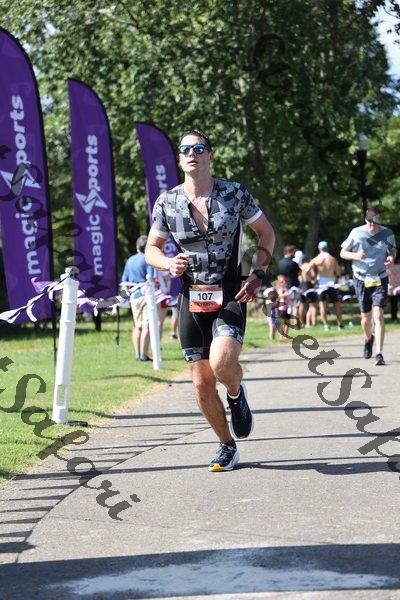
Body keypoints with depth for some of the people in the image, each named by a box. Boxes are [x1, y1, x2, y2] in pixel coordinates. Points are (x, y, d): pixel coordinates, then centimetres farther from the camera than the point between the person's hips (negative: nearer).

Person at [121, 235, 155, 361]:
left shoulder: (130, 260, 12)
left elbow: (124, 281, 14)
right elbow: (152, 279, -17)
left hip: (133, 295, 7)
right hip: (146, 294, -7)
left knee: (137, 326, 12)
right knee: (146, 326, -6)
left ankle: (137, 354, 13)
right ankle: (143, 354, -12)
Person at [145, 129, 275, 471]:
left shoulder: (235, 193, -4)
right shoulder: (166, 203, 0)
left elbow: (266, 232, 9)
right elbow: (151, 248, 11)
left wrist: (258, 275, -3)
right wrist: (169, 263, -11)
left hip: (230, 296, -2)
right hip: (191, 299, 2)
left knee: (222, 364, -27)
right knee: (202, 382, 2)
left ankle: (237, 394, 10)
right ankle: (227, 447, 23)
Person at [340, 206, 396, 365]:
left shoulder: (387, 233, -3)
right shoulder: (356, 233, -6)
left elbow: (393, 249, 15)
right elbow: (343, 253, 3)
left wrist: (391, 257, -9)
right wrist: (355, 255, -18)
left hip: (380, 279, -1)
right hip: (361, 279, 1)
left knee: (378, 315, -15)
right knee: (366, 316, 9)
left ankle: (379, 354, -18)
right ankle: (368, 339, 43)